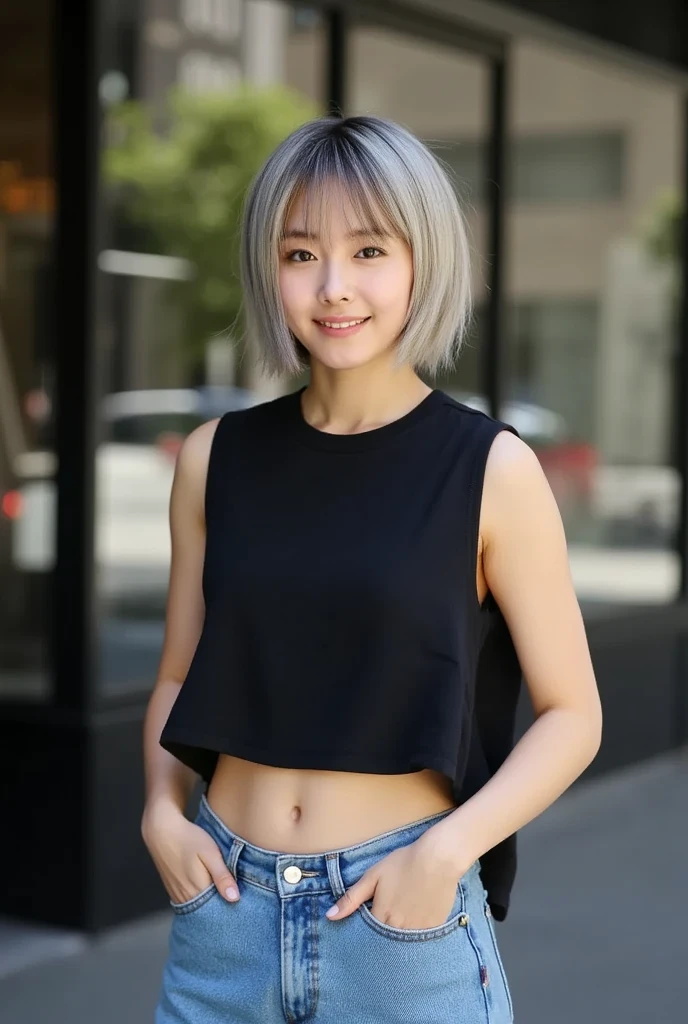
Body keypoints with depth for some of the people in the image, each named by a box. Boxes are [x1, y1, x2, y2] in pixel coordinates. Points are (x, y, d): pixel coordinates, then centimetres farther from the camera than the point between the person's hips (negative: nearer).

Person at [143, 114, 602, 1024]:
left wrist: (447, 851, -16)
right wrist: (162, 811, -5)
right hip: (225, 905, 3)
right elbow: (181, 677, 11)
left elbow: (570, 714, -4)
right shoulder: (215, 458, 1)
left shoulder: (493, 470, -8)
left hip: (401, 913, -3)